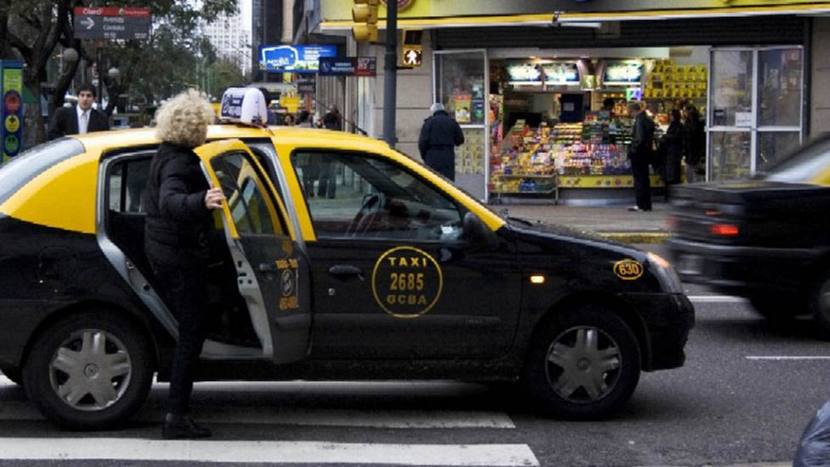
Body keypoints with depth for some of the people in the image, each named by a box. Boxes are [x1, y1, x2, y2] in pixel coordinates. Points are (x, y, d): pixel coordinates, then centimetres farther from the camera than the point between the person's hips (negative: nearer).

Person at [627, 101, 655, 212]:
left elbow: (639, 139, -22)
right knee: (645, 179, 14)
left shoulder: (639, 121, -18)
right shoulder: (649, 119, 11)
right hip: (647, 152, 9)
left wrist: (632, 150, -13)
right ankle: (647, 205, 18)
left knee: (639, 179, -3)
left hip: (638, 153, -9)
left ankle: (641, 205, -2)